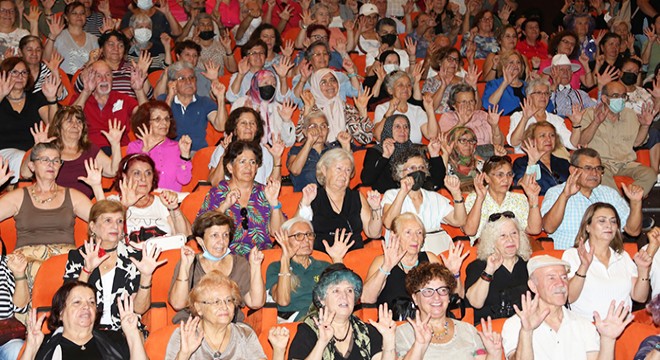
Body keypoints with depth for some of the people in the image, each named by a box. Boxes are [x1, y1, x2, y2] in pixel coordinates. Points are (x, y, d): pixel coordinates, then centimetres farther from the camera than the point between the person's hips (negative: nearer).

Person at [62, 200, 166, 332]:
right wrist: (86, 271, -17)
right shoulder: (77, 256, 7)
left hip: (126, 331, 0)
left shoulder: (135, 257, 7)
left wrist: (146, 276, -13)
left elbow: (139, 309, 2)